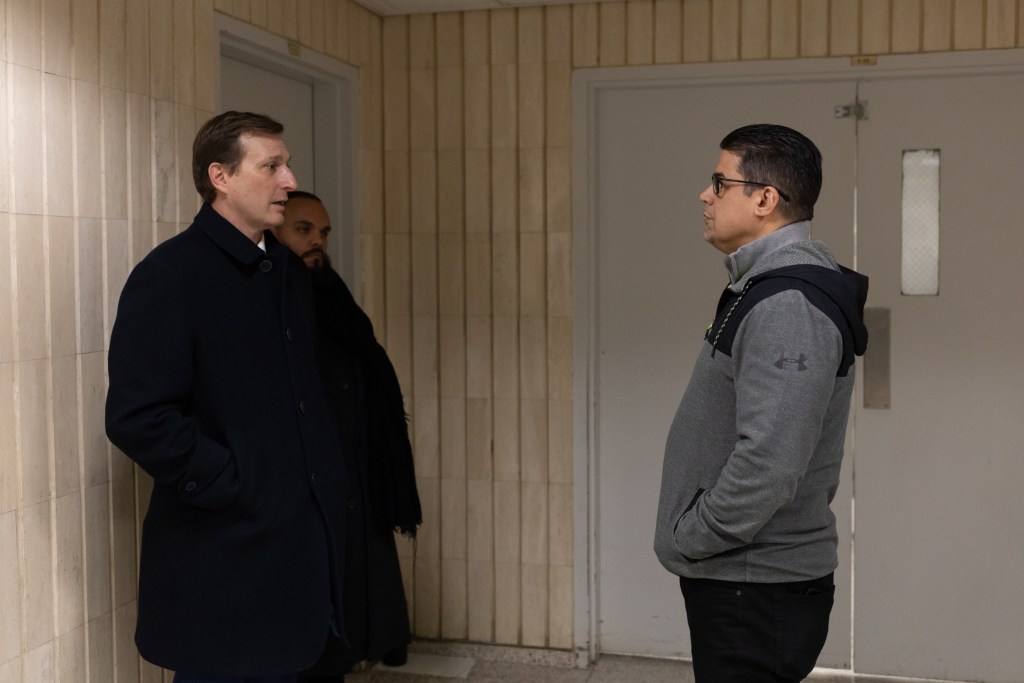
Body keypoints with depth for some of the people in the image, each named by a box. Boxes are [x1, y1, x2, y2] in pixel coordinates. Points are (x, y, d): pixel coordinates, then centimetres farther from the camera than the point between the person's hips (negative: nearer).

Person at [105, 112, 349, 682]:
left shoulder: (290, 270, 11)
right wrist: (235, 486, -16)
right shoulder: (170, 276, -13)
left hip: (302, 542, 7)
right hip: (222, 551, -7)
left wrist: (326, 475, 10)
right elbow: (136, 417, -20)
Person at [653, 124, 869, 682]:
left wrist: (689, 538, -16)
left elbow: (769, 463, -29)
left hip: (758, 595, -10)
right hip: (735, 579, 10)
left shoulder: (788, 305, -21)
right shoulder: (762, 288, 12)